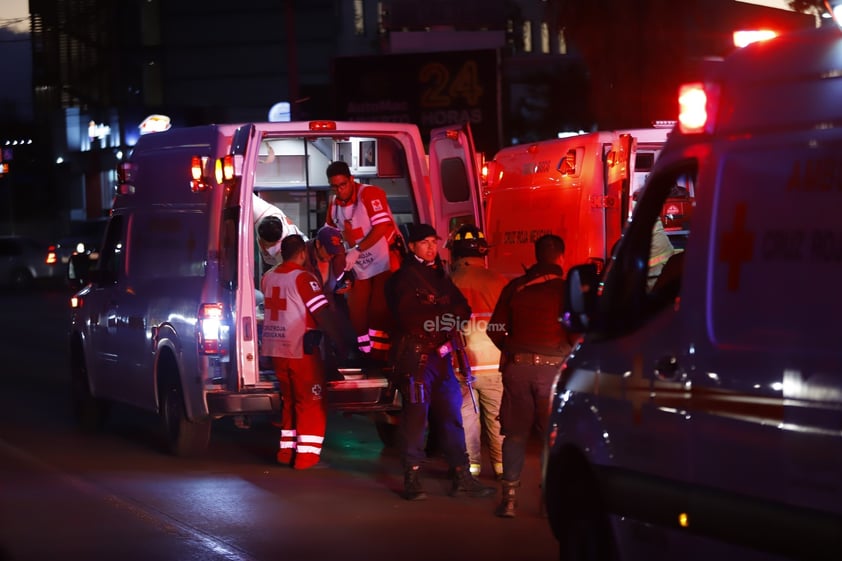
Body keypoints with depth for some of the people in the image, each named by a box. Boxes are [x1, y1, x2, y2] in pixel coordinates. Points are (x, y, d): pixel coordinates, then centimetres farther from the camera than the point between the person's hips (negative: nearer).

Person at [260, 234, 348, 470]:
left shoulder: (268, 277, 8)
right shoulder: (303, 278, -14)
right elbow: (323, 314, -17)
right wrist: (340, 343, -10)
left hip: (276, 349, 7)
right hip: (301, 350, -7)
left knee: (290, 400, 19)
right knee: (311, 403, 2)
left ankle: (286, 450, 19)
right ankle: (305, 453, -2)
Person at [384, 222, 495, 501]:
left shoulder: (441, 276, 19)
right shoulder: (403, 278, -4)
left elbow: (462, 308, 15)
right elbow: (409, 318, -15)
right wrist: (445, 317, -8)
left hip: (441, 355, 7)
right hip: (415, 355, -7)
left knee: (451, 415, 7)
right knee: (415, 416, -7)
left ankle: (461, 476, 10)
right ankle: (412, 479, -2)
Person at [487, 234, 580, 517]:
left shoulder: (514, 287, 8)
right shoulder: (566, 288, -3)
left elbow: (495, 330, 10)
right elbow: (576, 333, -8)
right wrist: (573, 356, 11)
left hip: (517, 366, 3)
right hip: (553, 366, -3)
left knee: (515, 433, 10)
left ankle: (510, 497, 7)